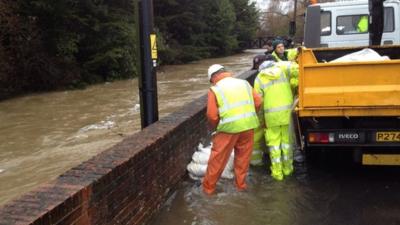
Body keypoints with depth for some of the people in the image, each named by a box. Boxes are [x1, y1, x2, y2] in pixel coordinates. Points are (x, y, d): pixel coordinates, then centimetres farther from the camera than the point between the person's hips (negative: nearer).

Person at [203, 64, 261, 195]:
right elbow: (258, 102, 9)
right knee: (243, 157, 18)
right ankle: (241, 184, 28)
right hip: (248, 125, 4)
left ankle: (208, 187, 18)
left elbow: (212, 115, -4)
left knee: (218, 158, 8)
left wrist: (216, 127, 14)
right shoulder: (243, 83, 13)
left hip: (229, 127, -4)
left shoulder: (214, 89, 1)